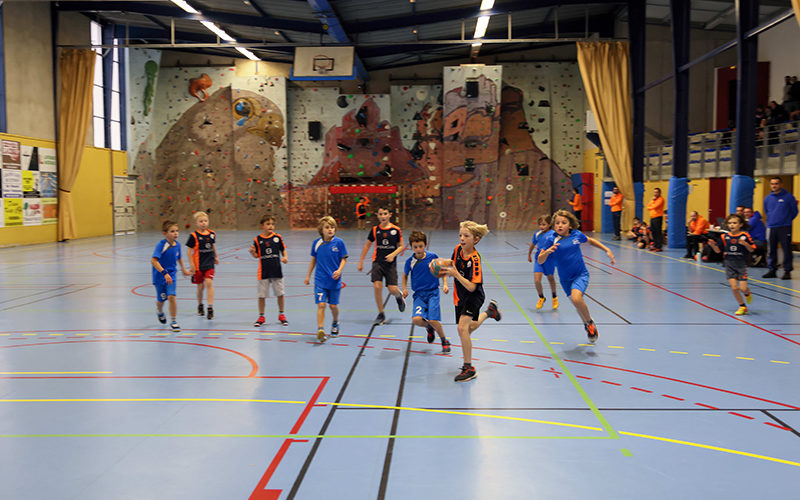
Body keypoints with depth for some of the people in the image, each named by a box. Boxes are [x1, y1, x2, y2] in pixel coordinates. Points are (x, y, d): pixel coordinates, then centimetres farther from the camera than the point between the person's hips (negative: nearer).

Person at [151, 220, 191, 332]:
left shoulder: (177, 244, -3)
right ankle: (160, 312, 48)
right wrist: (164, 273, -37)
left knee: (171, 296, -14)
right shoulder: (161, 245, -22)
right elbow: (153, 261, -31)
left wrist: (183, 269, 27)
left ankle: (174, 321, -2)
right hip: (160, 276, -3)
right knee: (161, 299, 12)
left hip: (171, 275, 3)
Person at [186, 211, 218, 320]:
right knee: (200, 286, 8)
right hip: (198, 265, -2)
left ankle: (210, 308, -13)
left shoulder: (212, 234, 2)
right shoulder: (194, 236, -9)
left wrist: (216, 257, 28)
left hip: (209, 263, 2)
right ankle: (200, 306, 33)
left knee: (209, 283, -13)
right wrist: (191, 264, -10)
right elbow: (189, 250, -6)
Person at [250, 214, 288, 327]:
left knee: (280, 293, 8)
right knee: (262, 295, 5)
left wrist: (285, 257, -11)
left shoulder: (277, 237, -1)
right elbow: (256, 255, 4)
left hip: (277, 270, 1)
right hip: (263, 271, -1)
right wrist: (252, 252, -18)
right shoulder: (257, 239, -2)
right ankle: (261, 317, 20)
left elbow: (283, 250, 8)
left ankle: (281, 315, 26)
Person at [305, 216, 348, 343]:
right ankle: (320, 330, -14)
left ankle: (335, 324, 35)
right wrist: (308, 275, 15)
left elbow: (344, 259, 1)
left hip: (334, 280, 0)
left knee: (333, 305, 7)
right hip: (320, 280, 1)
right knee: (321, 304, -11)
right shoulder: (316, 243, 0)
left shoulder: (339, 242, -5)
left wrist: (339, 270, -16)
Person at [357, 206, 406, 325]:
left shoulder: (396, 230, -2)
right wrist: (361, 262, 12)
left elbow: (401, 246, 4)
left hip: (390, 263, -1)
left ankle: (399, 296, 33)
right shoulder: (375, 229, 2)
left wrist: (393, 255, -15)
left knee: (392, 289, -7)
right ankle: (381, 314, 4)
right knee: (377, 286, -13)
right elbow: (367, 245, 12)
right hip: (377, 262, 1)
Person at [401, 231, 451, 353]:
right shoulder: (410, 261, -4)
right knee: (416, 319, -20)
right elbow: (405, 275, 15)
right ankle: (429, 328, 17)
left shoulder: (433, 257, -6)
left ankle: (445, 341, 12)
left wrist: (445, 284, -2)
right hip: (419, 294, 2)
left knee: (433, 320, -16)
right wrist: (404, 289, 3)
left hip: (432, 292, -2)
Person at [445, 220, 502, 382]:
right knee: (470, 327, 24)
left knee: (462, 327, -26)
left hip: (474, 296, -7)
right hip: (460, 296, 7)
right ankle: (489, 311, 55)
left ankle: (468, 368, -15)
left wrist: (455, 274, -38)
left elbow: (472, 287, -29)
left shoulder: (474, 260, -27)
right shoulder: (458, 249, -9)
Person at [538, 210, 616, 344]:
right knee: (578, 305, 14)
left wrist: (607, 250, 11)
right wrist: (547, 251, -32)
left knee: (576, 298, -28)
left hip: (581, 274, -2)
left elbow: (591, 241, 15)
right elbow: (540, 261, -13)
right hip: (565, 278, 2)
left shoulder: (576, 235, -7)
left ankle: (590, 323, -3)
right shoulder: (551, 240, -11)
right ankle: (587, 325, 44)